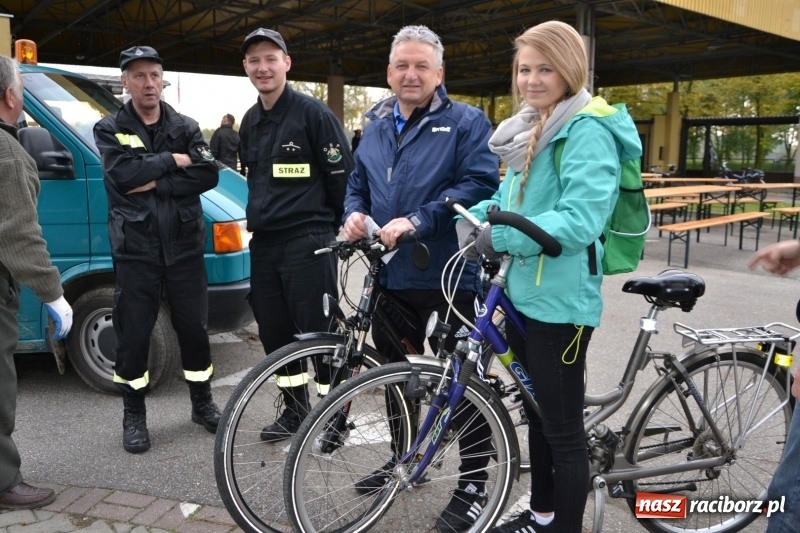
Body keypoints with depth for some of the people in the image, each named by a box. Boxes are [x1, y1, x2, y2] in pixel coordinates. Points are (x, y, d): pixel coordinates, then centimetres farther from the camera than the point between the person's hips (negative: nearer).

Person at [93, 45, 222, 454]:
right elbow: (124, 173, -16)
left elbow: (208, 174, -9)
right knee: (133, 335, 5)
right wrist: (174, 160, -10)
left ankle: (203, 403, 27)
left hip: (183, 245, 2)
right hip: (135, 249, -1)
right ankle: (134, 415, 22)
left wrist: (151, 182, -14)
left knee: (193, 328, 9)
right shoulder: (109, 130, 3)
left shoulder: (186, 127, 8)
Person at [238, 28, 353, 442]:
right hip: (263, 243, 8)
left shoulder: (312, 113, -8)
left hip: (307, 241, -7)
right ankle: (294, 408, 27)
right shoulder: (250, 122, 14)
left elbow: (343, 175, -8)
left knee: (319, 330, -3)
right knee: (274, 332, 12)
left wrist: (335, 228, -2)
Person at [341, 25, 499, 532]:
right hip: (389, 274, 7)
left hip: (448, 276, -6)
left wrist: (418, 220, -25)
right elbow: (357, 183, 20)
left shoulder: (467, 123, -4)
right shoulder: (376, 127, 15)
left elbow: (479, 185, -16)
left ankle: (474, 482, 16)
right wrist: (355, 213, -3)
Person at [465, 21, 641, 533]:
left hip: (561, 299, -9)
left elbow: (581, 220, -25)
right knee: (538, 414, 20)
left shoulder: (588, 131, -15)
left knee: (564, 428, 3)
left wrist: (501, 237, -26)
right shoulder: (531, 130, 14)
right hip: (525, 292, 9)